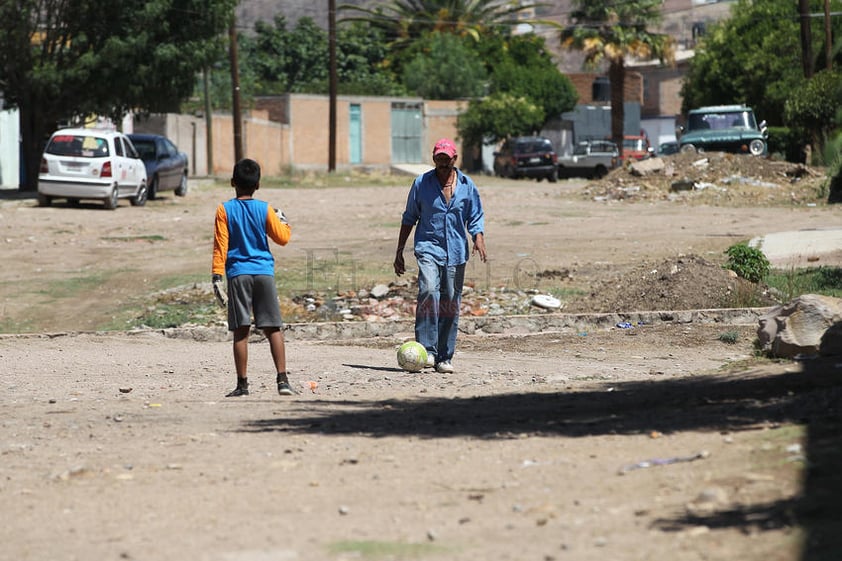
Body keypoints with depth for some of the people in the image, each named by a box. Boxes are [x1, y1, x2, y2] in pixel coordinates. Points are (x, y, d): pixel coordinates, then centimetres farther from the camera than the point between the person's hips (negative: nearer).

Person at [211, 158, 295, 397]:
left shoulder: (225, 210, 0)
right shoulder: (265, 210, 3)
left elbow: (220, 245, -4)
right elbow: (282, 237, 9)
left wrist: (217, 277, -5)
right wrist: (283, 221, 28)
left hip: (238, 274, -1)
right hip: (264, 272, 1)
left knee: (241, 331, 1)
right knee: (273, 329, 2)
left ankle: (242, 384, 1)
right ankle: (283, 379, -6)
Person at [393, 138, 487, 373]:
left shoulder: (467, 186, 8)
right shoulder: (421, 183, 5)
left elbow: (475, 218, 13)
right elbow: (409, 218, 11)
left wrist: (479, 239, -9)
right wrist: (399, 252, 9)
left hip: (456, 252, 2)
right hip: (428, 248, -2)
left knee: (450, 304, 2)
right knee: (428, 291, -24)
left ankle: (445, 357, 10)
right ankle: (427, 349, -25)